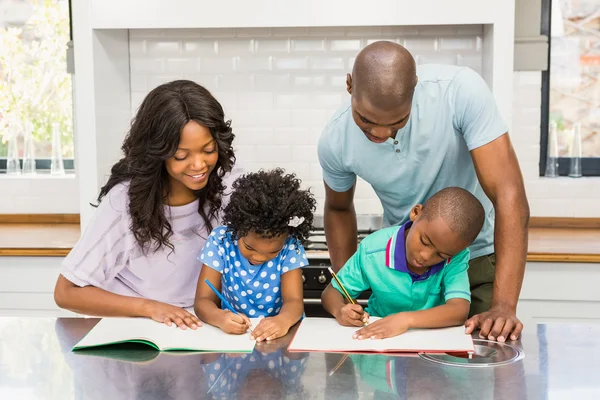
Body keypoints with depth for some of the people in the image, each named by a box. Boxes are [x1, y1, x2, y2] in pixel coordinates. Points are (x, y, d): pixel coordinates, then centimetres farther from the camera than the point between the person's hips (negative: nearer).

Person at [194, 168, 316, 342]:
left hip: (277, 335, -1)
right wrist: (220, 317, -33)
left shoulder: (290, 246, -10)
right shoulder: (220, 240, -10)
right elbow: (203, 300, -11)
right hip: (232, 335, 1)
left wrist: (283, 320, -38)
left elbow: (294, 300, -16)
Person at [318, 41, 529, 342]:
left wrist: (503, 306, -37)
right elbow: (339, 208, 2)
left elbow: (509, 196, -31)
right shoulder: (335, 141, -20)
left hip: (477, 257, -1)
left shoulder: (461, 91, -30)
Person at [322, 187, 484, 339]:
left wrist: (407, 319, -41)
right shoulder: (373, 250, -16)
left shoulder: (456, 257, -16)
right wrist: (340, 310, -26)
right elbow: (333, 292, -5)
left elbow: (460, 310, -29)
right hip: (376, 337, 0)